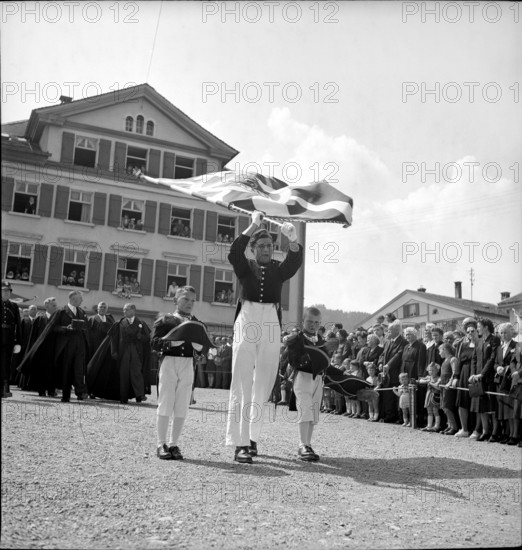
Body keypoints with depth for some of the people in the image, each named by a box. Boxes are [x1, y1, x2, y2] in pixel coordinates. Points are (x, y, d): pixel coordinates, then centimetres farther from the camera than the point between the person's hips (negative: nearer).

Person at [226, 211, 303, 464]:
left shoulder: (278, 269, 12)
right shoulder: (245, 267, 8)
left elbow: (295, 261, -8)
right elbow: (233, 253, -13)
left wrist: (293, 240, -28)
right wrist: (254, 225, -19)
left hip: (271, 325, 3)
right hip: (246, 322, -2)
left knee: (263, 386, 6)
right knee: (242, 384, -7)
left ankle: (252, 437, 19)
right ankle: (240, 444, -8)